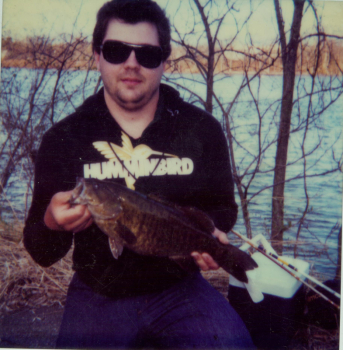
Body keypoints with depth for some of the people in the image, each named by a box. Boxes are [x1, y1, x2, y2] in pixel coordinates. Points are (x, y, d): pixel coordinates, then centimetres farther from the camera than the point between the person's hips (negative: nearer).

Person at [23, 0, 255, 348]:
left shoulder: (203, 130, -2)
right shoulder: (63, 137, -5)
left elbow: (222, 206, 12)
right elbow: (42, 253, -2)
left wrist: (211, 233, -11)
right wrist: (53, 224, -26)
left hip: (179, 285, 1)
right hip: (97, 294, 0)